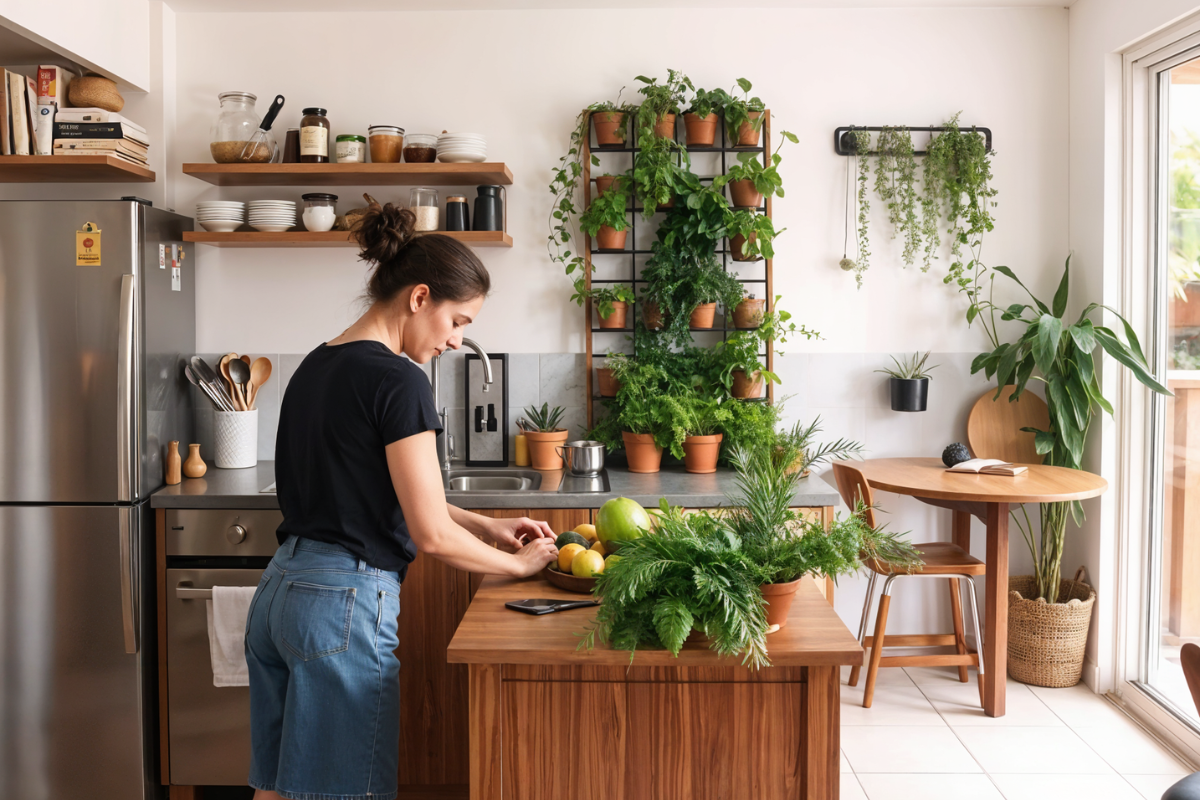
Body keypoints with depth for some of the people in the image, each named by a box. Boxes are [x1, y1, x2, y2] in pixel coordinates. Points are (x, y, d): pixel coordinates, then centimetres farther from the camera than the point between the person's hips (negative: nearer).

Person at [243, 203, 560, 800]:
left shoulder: (316, 366, 12)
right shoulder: (398, 381, -16)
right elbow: (431, 535, -16)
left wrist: (489, 527, 16)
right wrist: (518, 563, 0)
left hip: (279, 590, 9)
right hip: (346, 601, -9)